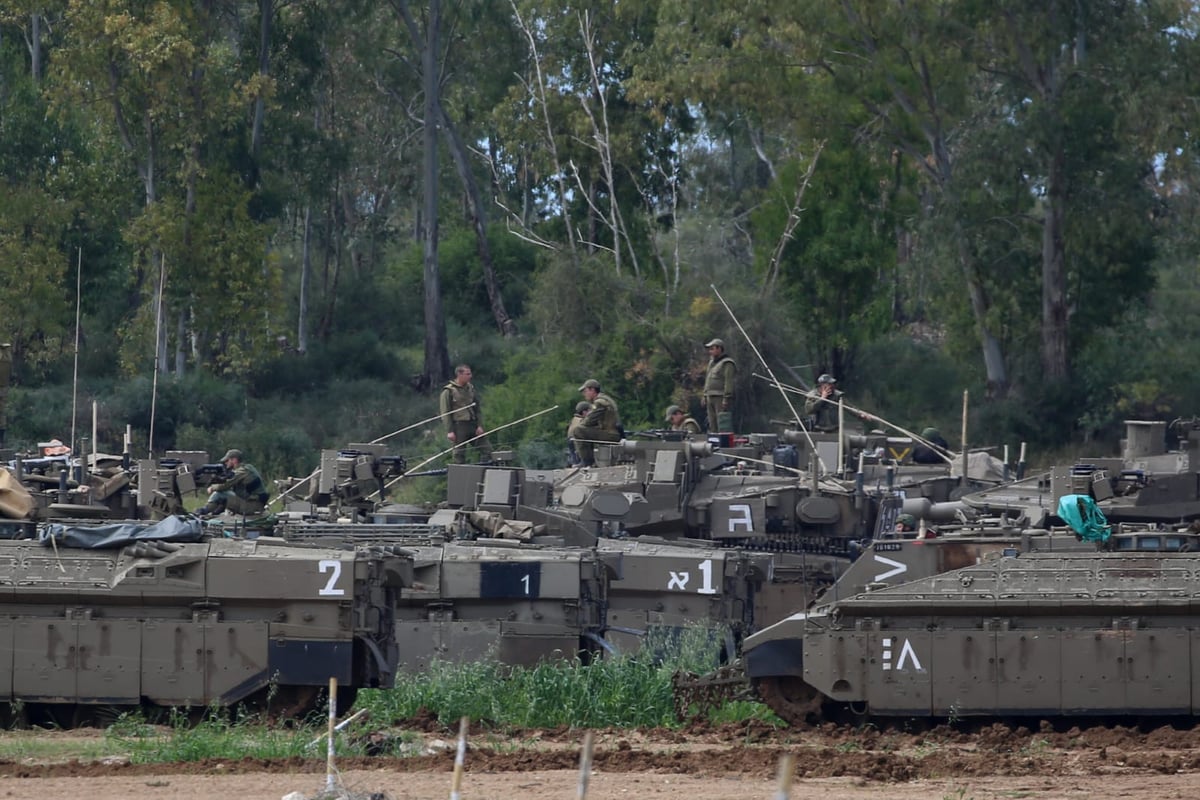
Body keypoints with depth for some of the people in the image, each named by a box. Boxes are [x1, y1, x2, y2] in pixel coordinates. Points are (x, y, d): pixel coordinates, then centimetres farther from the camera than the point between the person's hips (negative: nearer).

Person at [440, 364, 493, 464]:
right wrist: (449, 431, -13)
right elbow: (445, 413, -7)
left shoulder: (471, 388, 13)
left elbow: (478, 409, 15)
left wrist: (480, 425, 3)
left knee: (486, 449, -1)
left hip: (473, 425, 6)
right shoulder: (449, 391, -4)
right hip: (459, 425, -6)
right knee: (459, 455, -1)